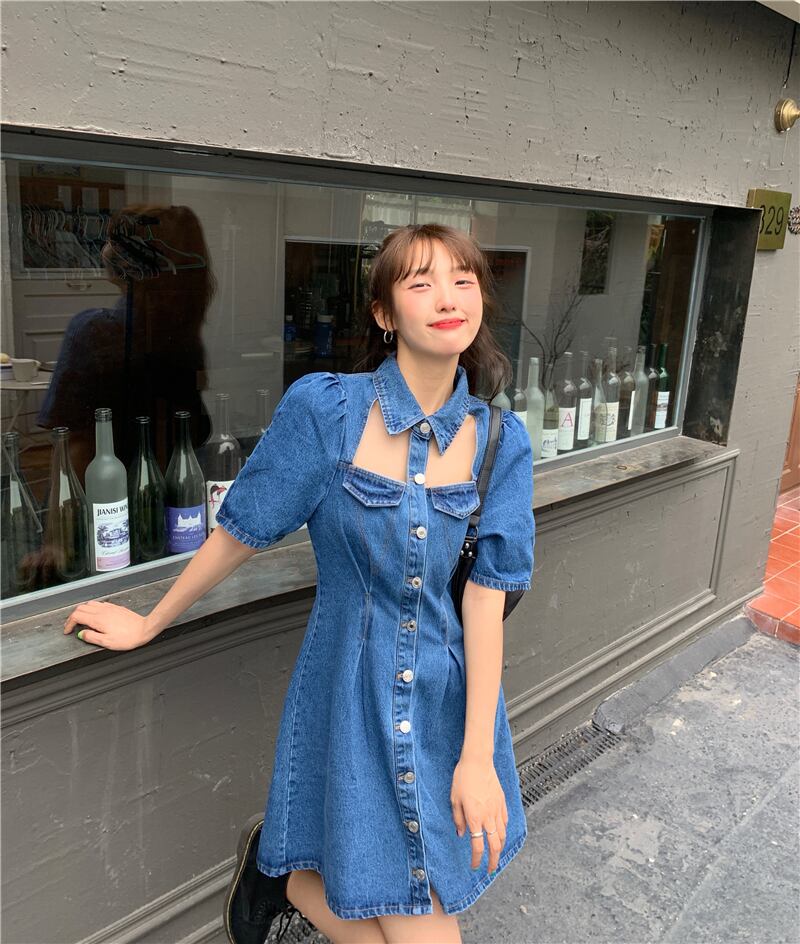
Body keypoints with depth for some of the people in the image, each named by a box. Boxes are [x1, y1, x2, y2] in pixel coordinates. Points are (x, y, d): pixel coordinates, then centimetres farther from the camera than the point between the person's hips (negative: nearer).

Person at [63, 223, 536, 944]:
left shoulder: (500, 440, -6)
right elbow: (241, 532, -5)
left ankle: (296, 876, 41)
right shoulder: (325, 407, -15)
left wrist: (477, 756, -11)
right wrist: (149, 624, 5)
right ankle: (281, 873, 30)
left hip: (454, 695, 4)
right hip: (356, 693, -3)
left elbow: (485, 595, -9)